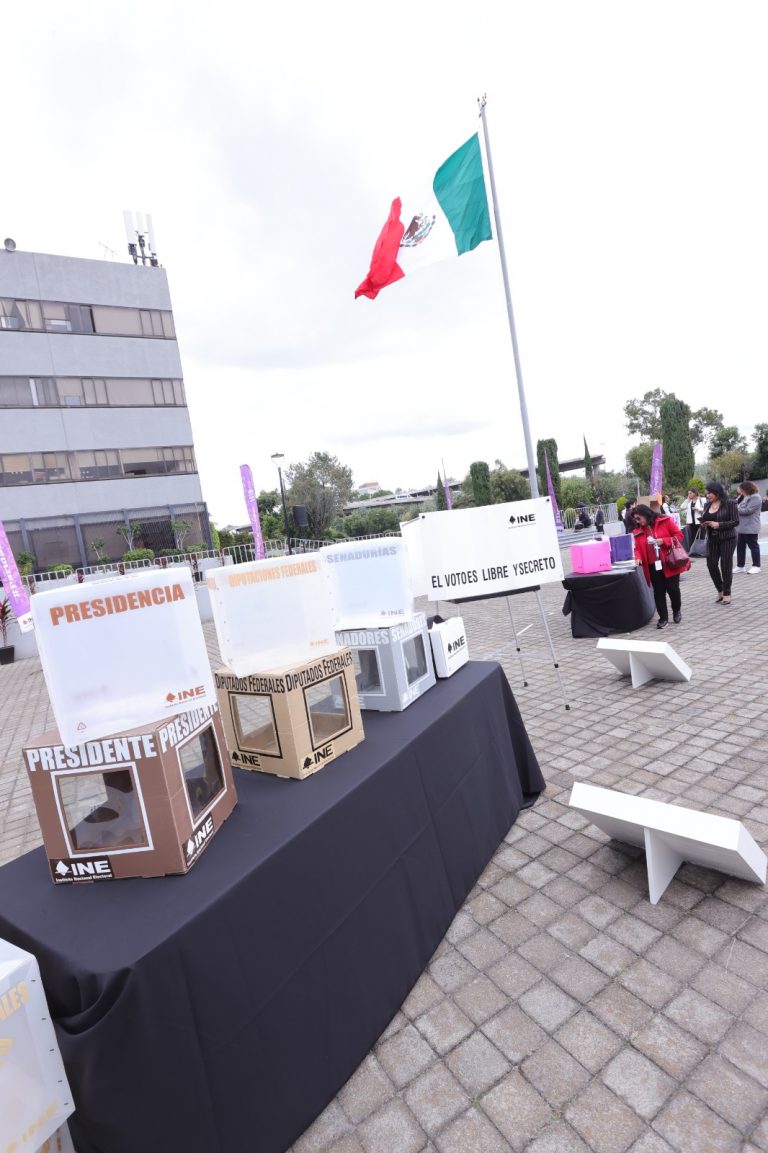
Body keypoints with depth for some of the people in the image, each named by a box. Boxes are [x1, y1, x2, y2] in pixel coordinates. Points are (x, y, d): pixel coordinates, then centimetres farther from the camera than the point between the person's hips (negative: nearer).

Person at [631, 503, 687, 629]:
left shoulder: (665, 521, -4)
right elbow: (638, 548, 3)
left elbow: (679, 535, -4)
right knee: (658, 592, 6)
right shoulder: (637, 531, 6)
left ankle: (677, 610, 29)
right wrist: (638, 557, -17)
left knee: (673, 589, 2)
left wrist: (663, 541, -17)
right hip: (653, 566, 3)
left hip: (669, 563, -3)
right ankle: (663, 618, 14)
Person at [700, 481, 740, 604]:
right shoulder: (707, 505, 7)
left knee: (725, 565, 1)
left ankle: (726, 593, 12)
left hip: (727, 539, -5)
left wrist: (719, 524, -23)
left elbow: (735, 521, -13)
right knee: (711, 564, 3)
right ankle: (720, 590, 21)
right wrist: (703, 522, -5)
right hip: (712, 539, 5)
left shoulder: (730, 503, -10)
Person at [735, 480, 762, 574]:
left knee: (753, 546, 0)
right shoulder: (746, 497, 15)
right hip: (741, 527, 9)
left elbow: (747, 510, -21)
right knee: (740, 546, 10)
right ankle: (740, 566, 16)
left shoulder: (755, 497, -14)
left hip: (750, 528, -9)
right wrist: (740, 495, 1)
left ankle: (756, 566, 9)